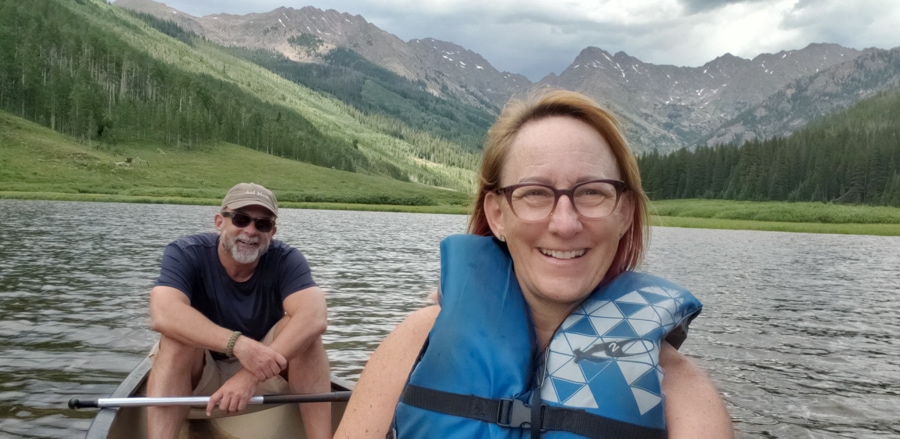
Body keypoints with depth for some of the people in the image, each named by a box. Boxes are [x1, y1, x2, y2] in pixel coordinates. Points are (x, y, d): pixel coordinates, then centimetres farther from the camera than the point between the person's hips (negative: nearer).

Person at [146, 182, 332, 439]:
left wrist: (252, 375, -45)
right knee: (178, 334, -30)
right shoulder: (185, 254, -18)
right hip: (198, 375, 0)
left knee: (303, 330, -26)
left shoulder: (286, 260, -16)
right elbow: (163, 314, -37)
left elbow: (315, 317, -34)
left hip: (265, 373, 1)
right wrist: (238, 344, -49)